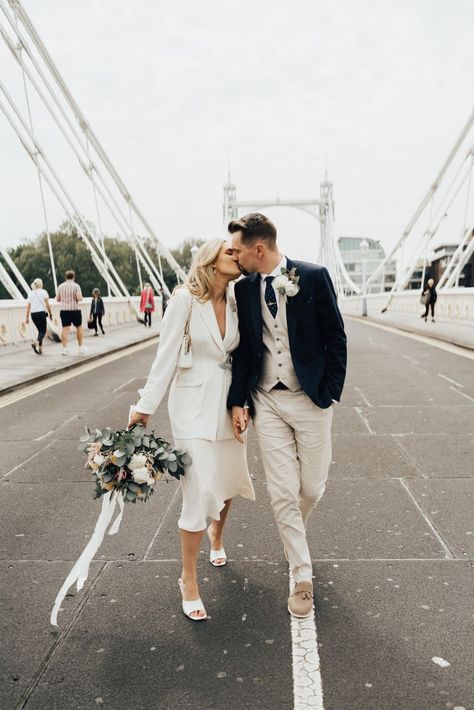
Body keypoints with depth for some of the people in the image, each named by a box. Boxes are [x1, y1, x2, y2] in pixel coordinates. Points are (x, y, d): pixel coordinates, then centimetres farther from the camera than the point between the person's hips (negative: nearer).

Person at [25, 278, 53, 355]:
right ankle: (35, 342, -31)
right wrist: (50, 314, 2)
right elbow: (47, 304, -6)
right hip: (41, 313, -5)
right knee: (43, 331, -3)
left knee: (40, 330, 17)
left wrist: (27, 317, 11)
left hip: (33, 314, 5)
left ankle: (40, 348, 12)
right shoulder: (43, 292, -1)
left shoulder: (30, 293, 11)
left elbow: (28, 306, 9)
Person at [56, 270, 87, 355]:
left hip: (64, 310, 3)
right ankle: (81, 347, 16)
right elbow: (79, 298, -17)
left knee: (65, 329, 1)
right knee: (79, 328, 12)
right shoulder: (76, 286, -7)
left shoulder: (60, 286, 5)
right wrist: (81, 297, 5)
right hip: (75, 310, -3)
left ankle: (65, 348, -5)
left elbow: (57, 299, 9)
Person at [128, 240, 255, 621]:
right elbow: (167, 354, -11)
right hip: (195, 400, -5)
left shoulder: (237, 302, 3)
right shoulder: (185, 297, -12)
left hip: (230, 399, 5)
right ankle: (189, 579, 15)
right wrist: (146, 404, -9)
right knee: (200, 489, -6)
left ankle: (216, 533, 50)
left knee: (230, 478, 17)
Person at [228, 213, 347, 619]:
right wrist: (238, 401, 1)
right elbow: (243, 349, 6)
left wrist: (329, 394, -6)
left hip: (311, 400, -2)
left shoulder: (313, 277, -7)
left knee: (312, 488, 9)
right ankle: (303, 577, 22)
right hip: (267, 402, 2)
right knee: (282, 493, 3)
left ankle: (294, 536, 44)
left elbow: (335, 338, -3)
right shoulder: (244, 288, 2)